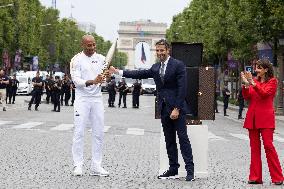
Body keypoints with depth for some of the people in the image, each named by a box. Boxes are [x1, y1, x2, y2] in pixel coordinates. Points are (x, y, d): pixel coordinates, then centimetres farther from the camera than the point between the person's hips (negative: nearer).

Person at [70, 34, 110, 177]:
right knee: (79, 132, -5)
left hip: (97, 98, 4)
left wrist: (108, 76, -15)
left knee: (98, 133, 4)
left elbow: (104, 79, 10)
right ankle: (78, 165, 0)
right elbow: (76, 80, -13)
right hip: (82, 99, -4)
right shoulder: (76, 60, -4)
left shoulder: (101, 58, 8)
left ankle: (96, 166, 10)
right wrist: (91, 81, -30)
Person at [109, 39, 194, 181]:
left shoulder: (178, 65, -8)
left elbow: (182, 88, -12)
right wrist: (118, 72, 7)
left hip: (177, 108, -7)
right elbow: (140, 74, 12)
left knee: (183, 138, -7)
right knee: (169, 140, 8)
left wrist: (176, 109, -17)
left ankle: (190, 170, -5)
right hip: (164, 108, 7)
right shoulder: (156, 67, 14)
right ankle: (173, 170, 13)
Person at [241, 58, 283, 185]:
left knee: (268, 145, -10)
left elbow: (264, 93, -16)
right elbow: (247, 97, 6)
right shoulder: (255, 81, 14)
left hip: (265, 117, -5)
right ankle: (255, 177, 8)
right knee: (254, 147, 5)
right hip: (252, 117, 5)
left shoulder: (272, 81, 0)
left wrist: (252, 83, -21)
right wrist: (246, 84, -9)